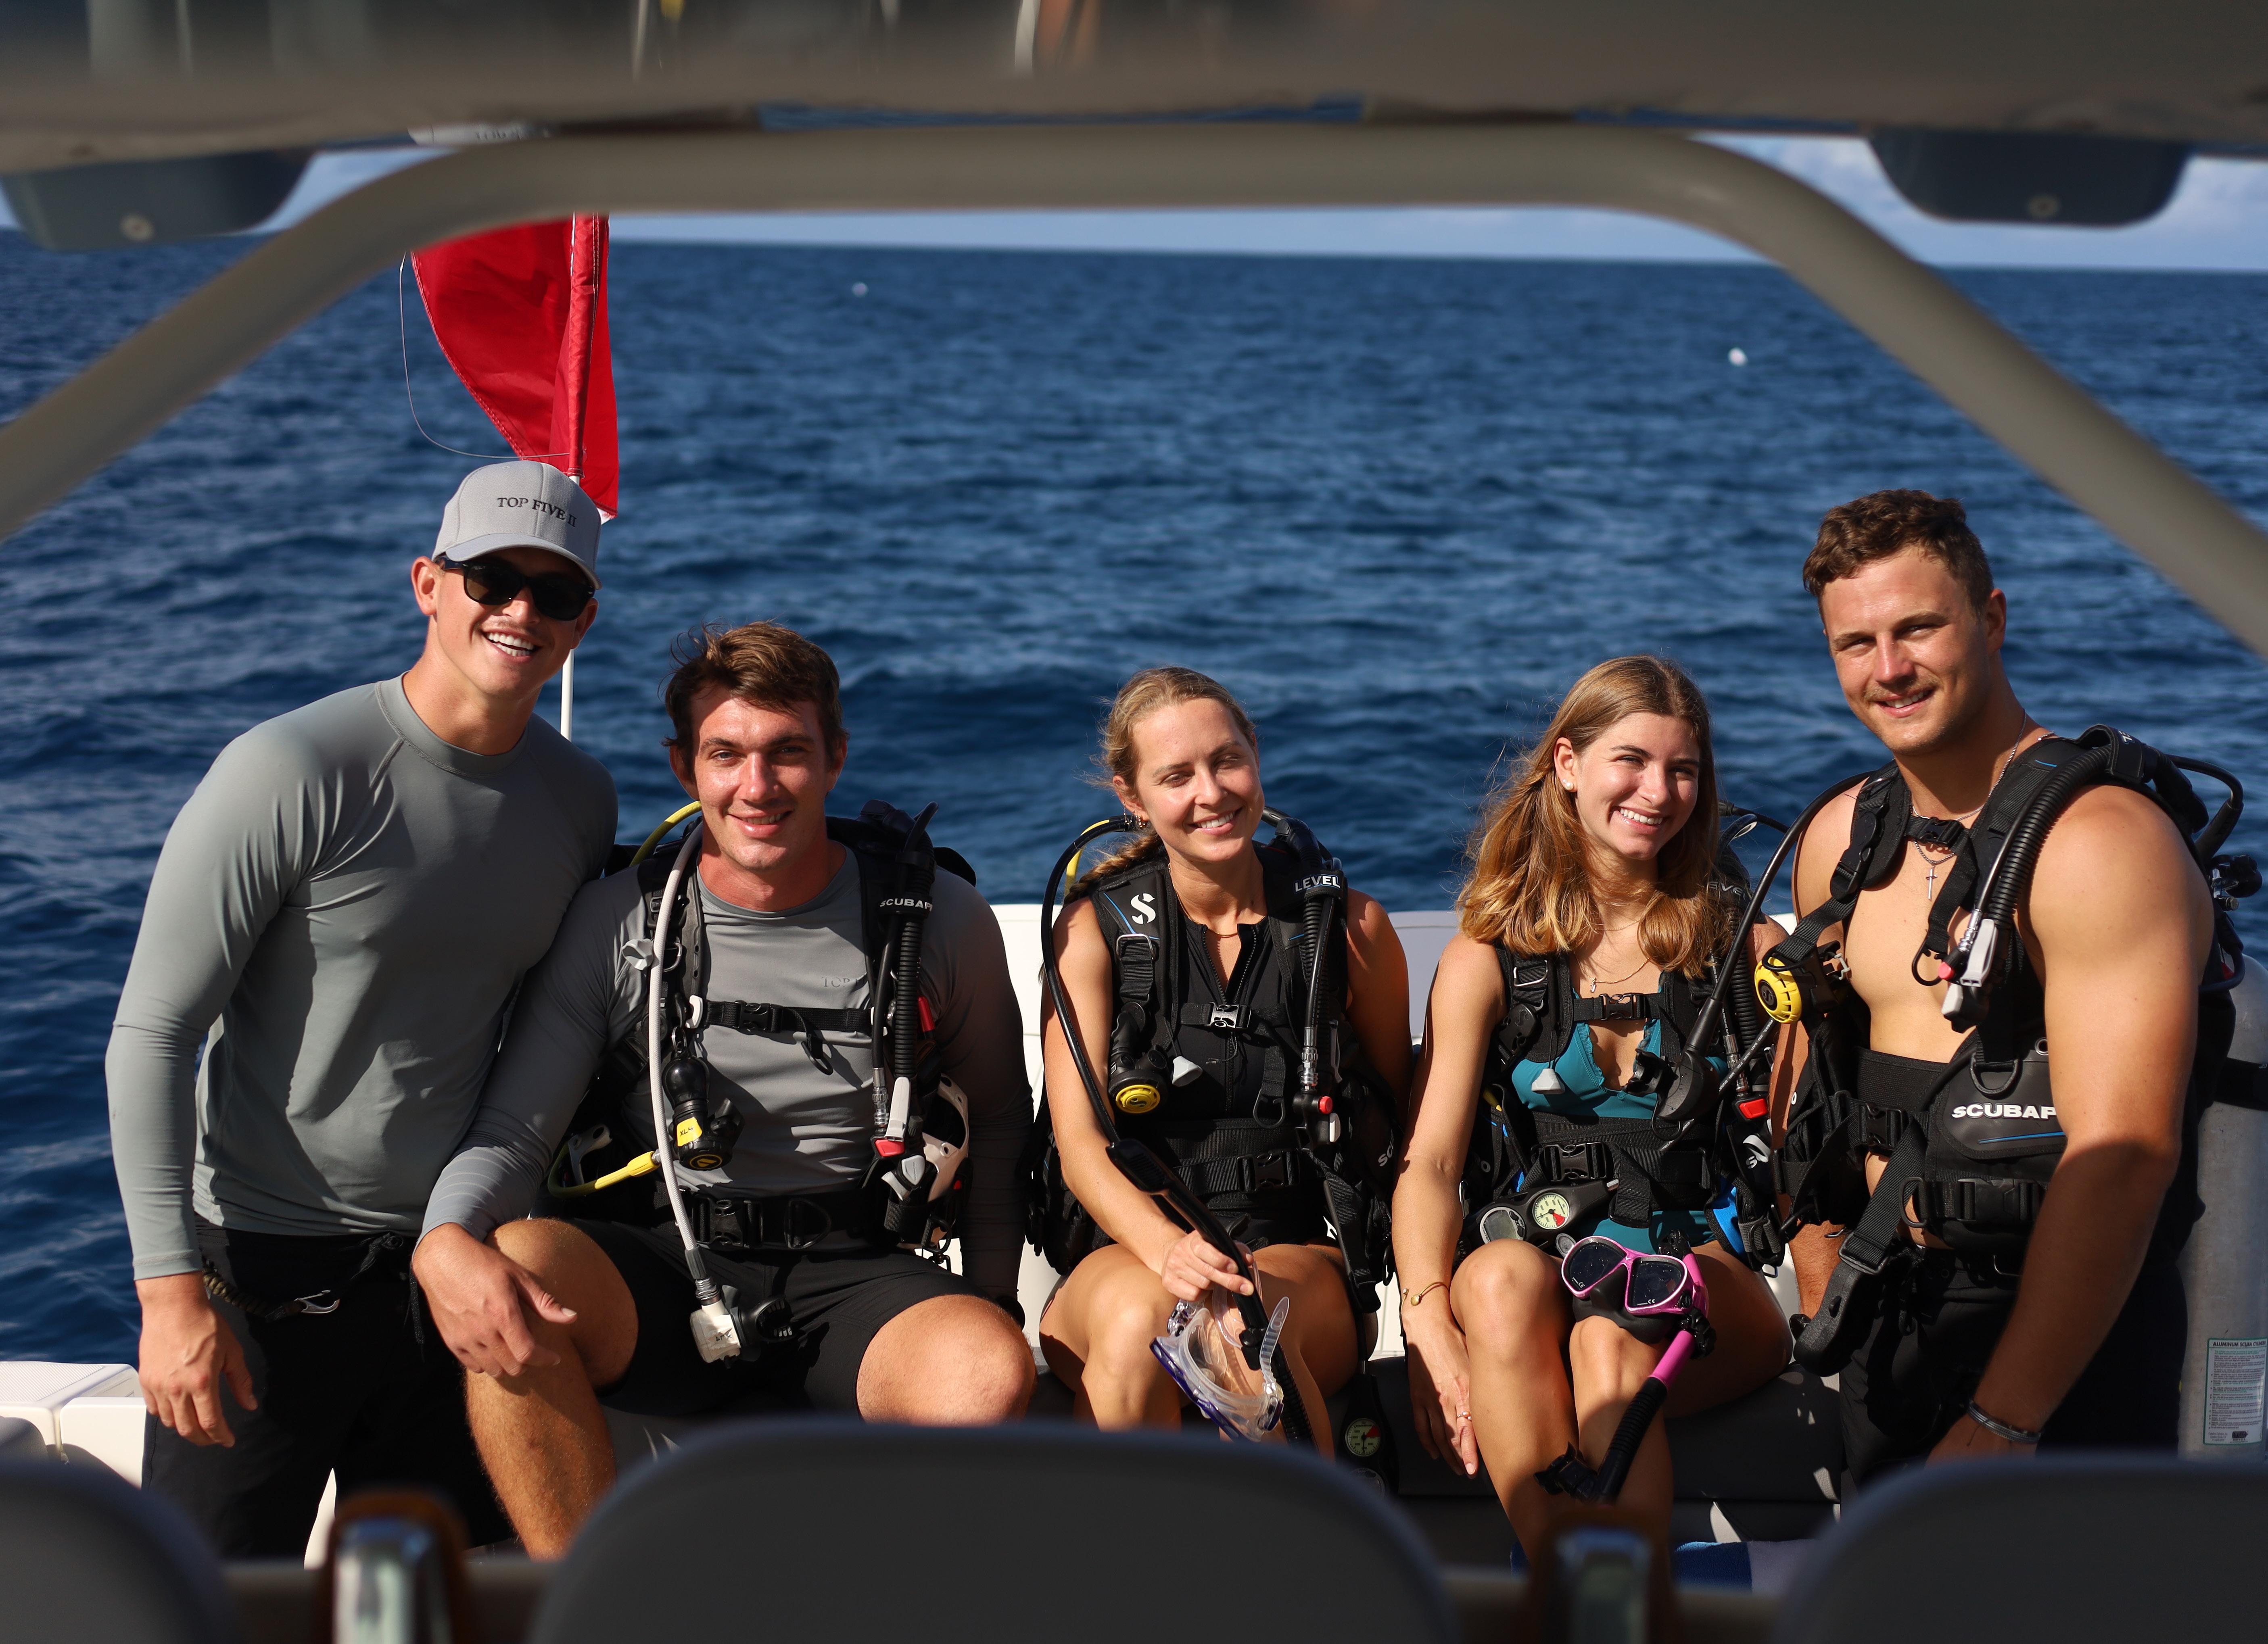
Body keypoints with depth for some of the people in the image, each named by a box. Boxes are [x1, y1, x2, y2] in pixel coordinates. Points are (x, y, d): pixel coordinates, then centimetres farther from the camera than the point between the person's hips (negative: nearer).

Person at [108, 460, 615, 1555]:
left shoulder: (581, 800, 4)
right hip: (261, 1265, -5)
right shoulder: (293, 774, -15)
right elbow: (151, 1036, -13)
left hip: (447, 1269, 5)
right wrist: (171, 1288, -19)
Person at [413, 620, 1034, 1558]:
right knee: (514, 1268, -33)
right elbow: (513, 1129, -2)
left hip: (855, 1279, 0)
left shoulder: (942, 923, 4)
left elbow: (996, 1121, 18)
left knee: (992, 1376, -33)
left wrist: (990, 1302, 7)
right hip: (663, 1270, 0)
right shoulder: (616, 924, 2)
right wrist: (446, 1242, -25)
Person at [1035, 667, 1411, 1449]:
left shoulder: (1350, 927, 8)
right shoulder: (1096, 928, 6)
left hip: (1301, 1251, 0)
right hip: (1127, 1249, 0)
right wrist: (1166, 1247, -24)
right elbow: (1079, 1142, -4)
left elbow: (1399, 1122, 18)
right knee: (1137, 1321, -37)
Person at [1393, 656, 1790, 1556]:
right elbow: (1430, 1157, -2)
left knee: (1612, 1336, -34)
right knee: (1503, 1277, -35)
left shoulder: (1738, 943, 12)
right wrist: (1429, 1326, -18)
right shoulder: (1488, 954, 9)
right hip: (1539, 1245, 1)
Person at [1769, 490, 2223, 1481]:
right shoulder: (1841, 840, 8)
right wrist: (1823, 1287, 10)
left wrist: (2000, 1426, -25)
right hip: (1887, 1316, 7)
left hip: (2064, 1331, -6)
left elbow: (2122, 1158, -24)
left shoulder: (2100, 841, -17)